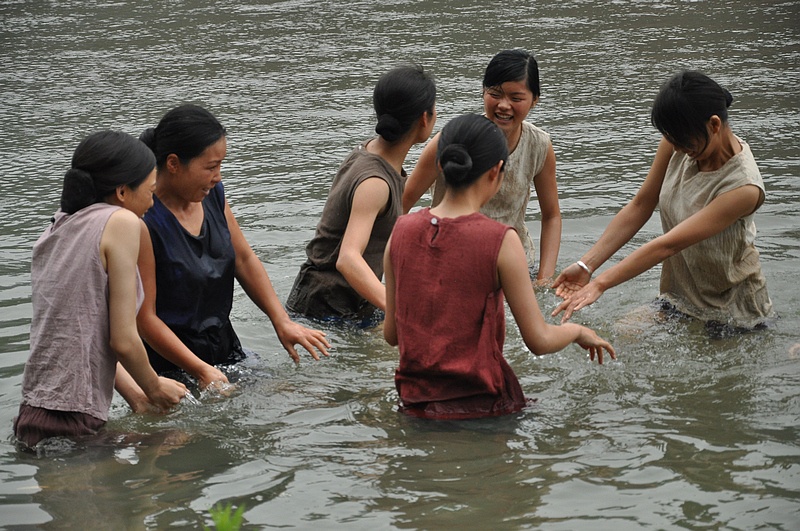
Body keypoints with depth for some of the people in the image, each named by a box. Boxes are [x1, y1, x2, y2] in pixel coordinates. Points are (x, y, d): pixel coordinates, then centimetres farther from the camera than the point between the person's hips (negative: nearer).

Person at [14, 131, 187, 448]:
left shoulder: (55, 231, 17)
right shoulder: (122, 222, -8)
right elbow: (123, 341, -11)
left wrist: (136, 397, 21)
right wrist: (154, 389, 7)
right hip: (72, 423, -9)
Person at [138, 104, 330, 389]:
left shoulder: (213, 195, 2)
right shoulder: (143, 223, -23)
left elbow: (244, 260, 13)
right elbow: (145, 317, -22)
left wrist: (282, 322, 5)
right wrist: (202, 371, -22)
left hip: (224, 347, 7)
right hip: (171, 365, -7)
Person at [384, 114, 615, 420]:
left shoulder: (403, 231, 1)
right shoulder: (501, 240, -12)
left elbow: (391, 334, 9)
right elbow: (539, 341, -8)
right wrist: (579, 331, 14)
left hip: (415, 403, 5)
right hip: (480, 405, -5)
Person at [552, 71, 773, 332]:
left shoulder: (743, 187, -29)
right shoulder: (677, 144, -10)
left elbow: (668, 245, -32)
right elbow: (639, 207, -2)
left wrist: (600, 283, -34)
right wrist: (586, 265, -10)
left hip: (731, 309, -5)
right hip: (679, 300, 5)